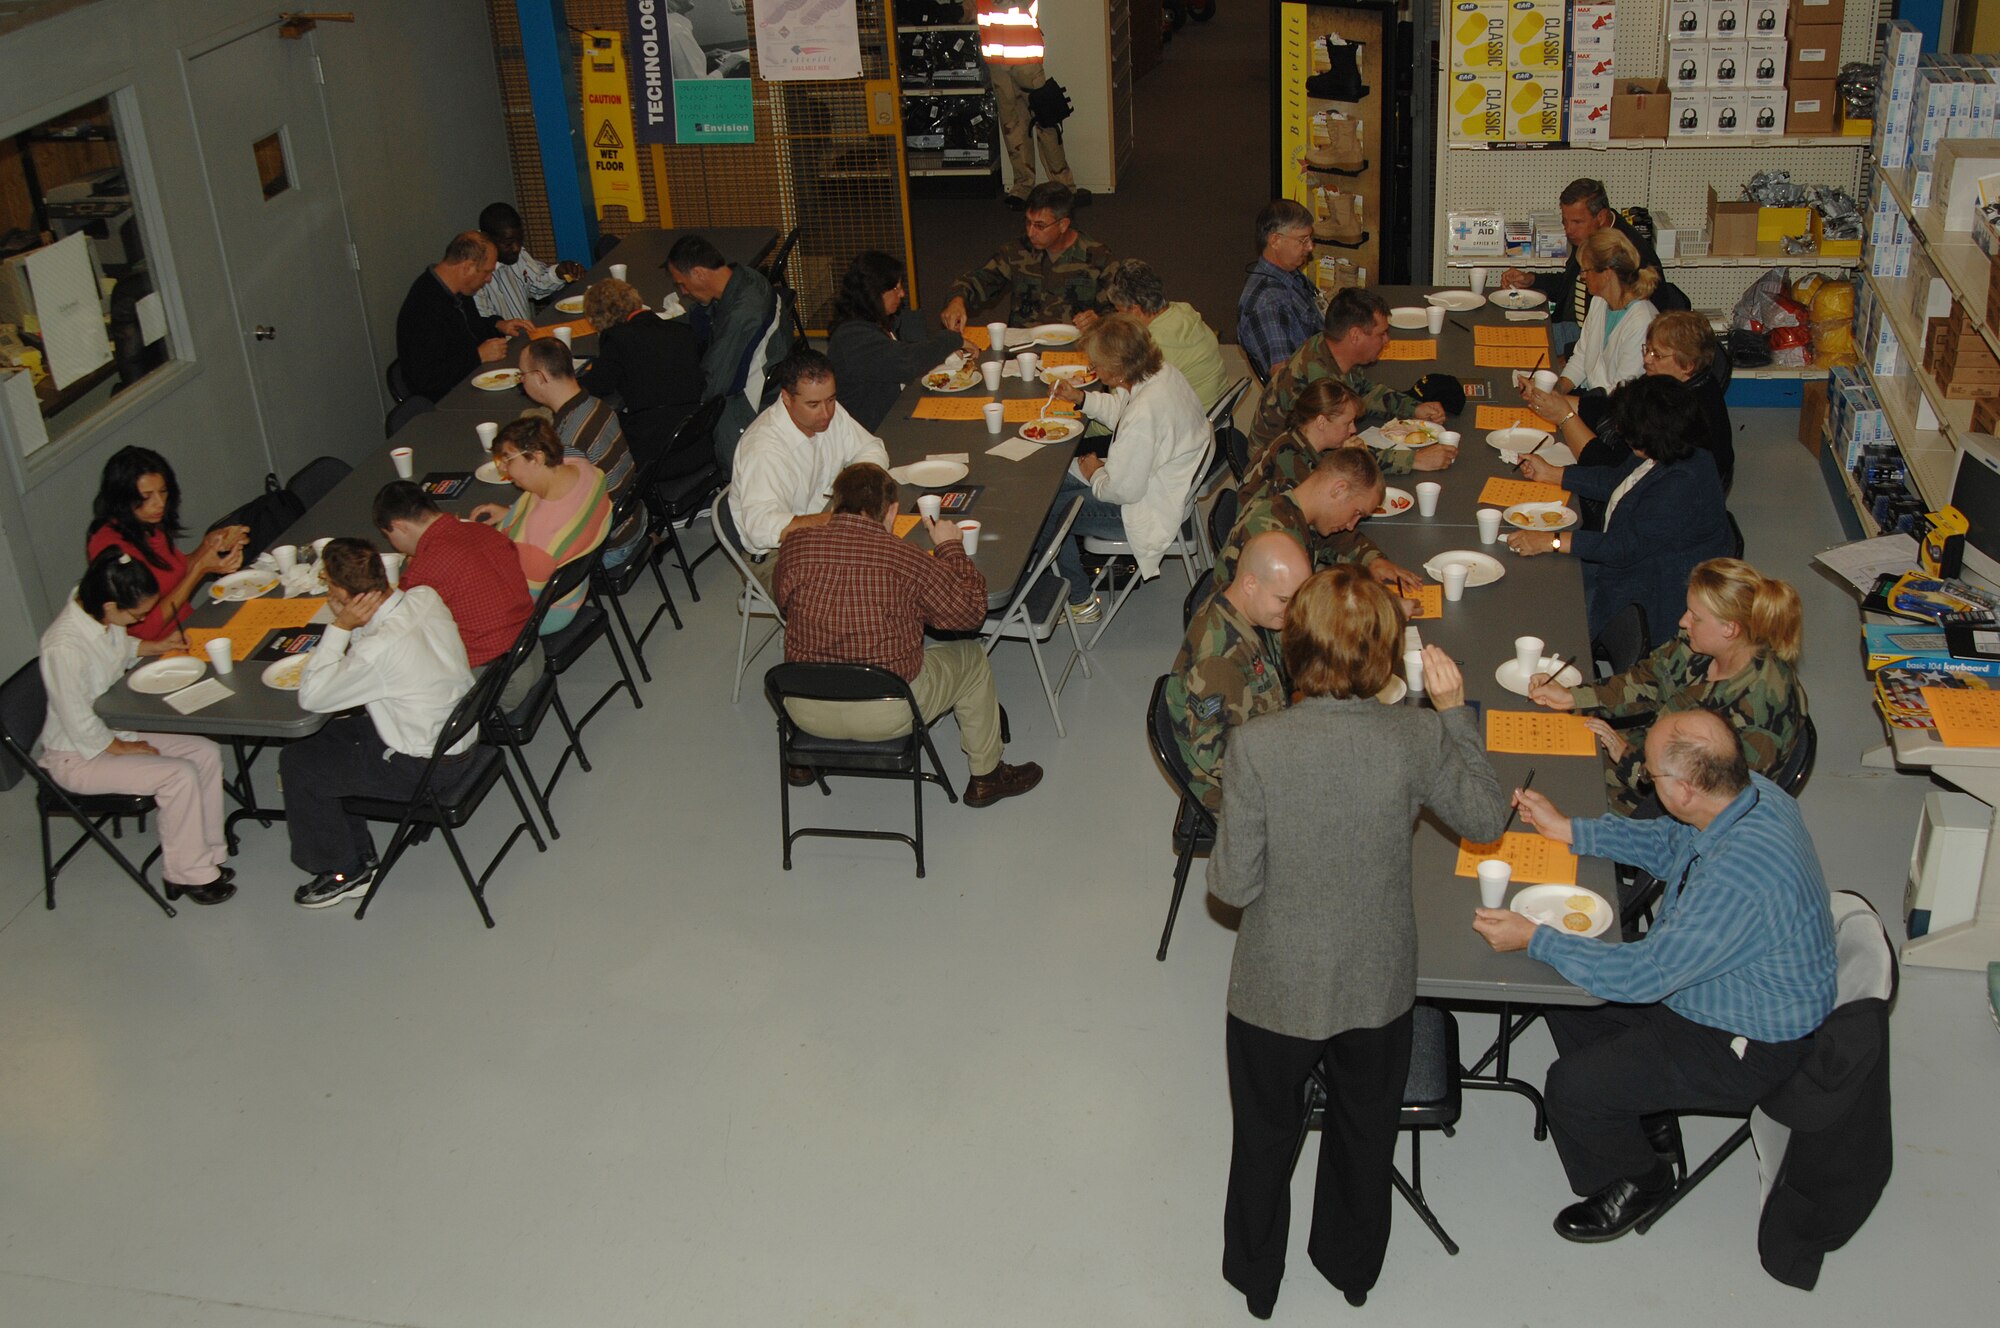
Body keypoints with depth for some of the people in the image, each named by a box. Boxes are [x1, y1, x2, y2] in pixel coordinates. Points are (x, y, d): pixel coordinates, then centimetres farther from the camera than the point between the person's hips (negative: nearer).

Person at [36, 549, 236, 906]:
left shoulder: (104, 616, -8)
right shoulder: (64, 646, -34)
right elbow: (80, 725, -26)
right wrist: (124, 748, -13)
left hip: (116, 728, 9)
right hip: (78, 756, -9)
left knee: (207, 754, -4)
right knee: (179, 775, -22)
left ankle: (204, 856, 6)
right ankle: (186, 875, -4)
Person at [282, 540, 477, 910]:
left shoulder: (378, 650, -33)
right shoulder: (426, 597, -9)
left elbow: (310, 696, -18)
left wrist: (340, 626, -19)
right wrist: (346, 624, -6)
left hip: (423, 768, -9)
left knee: (296, 763, 3)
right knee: (326, 737, 20)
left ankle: (342, 873, 20)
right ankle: (358, 855, 30)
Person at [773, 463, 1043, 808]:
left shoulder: (794, 545, -7)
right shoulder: (906, 559, -16)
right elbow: (971, 610, -5)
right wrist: (951, 547, 9)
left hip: (806, 712, 4)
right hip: (886, 715, -3)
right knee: (971, 657, 21)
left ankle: (802, 761, 46)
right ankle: (986, 776, 35)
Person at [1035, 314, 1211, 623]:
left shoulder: (1144, 413, -36)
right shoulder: (1162, 371, -7)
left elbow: (1124, 490, -27)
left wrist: (1095, 474, -8)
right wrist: (1081, 398, 5)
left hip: (1151, 512, -10)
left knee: (1044, 513, -4)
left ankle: (1080, 601, 13)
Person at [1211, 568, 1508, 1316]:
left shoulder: (1257, 746, -28)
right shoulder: (1418, 738, -21)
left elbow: (1234, 884, -20)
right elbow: (1486, 819, -2)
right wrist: (1455, 712, 2)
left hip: (1277, 988, -2)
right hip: (1380, 982, 2)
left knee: (1265, 1134, 25)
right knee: (1366, 1127, 29)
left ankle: (1255, 1275, 48)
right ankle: (1353, 1265, 52)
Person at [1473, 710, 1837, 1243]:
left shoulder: (1738, 881, -40)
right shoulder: (1750, 791, -12)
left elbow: (1644, 974, -32)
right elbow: (1668, 844, 10)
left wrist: (1533, 938, -23)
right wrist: (1567, 829, 9)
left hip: (1745, 1047, -9)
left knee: (1571, 1087, -13)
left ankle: (1633, 1182, 18)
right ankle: (1646, 1121, 31)